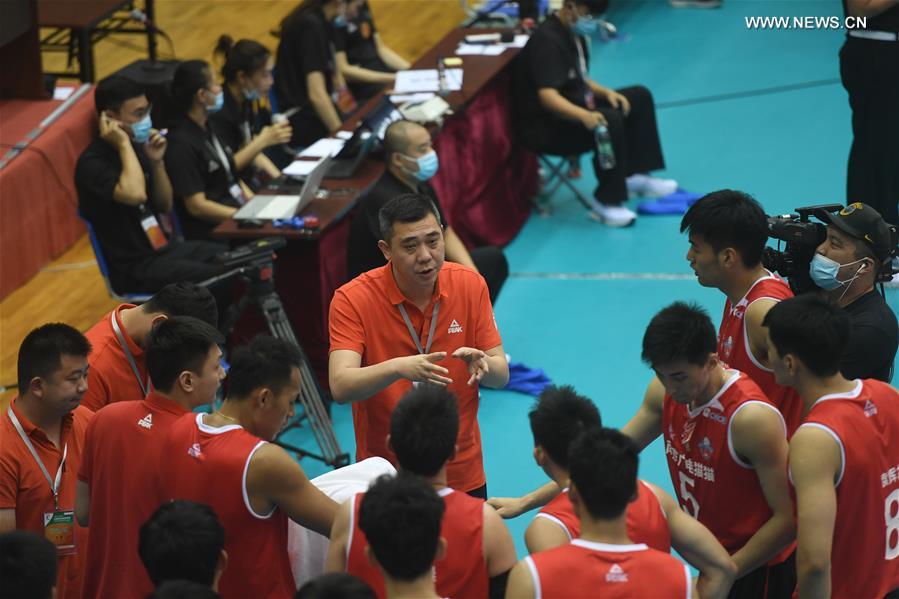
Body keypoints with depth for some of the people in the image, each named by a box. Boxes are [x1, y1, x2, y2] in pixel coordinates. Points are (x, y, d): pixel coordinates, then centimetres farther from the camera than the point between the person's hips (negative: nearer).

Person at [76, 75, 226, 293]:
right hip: (134, 267, -8)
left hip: (164, 247, 8)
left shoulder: (136, 147, 8)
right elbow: (135, 195, -36)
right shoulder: (92, 163, -17)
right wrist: (124, 145, -23)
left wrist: (156, 162, -2)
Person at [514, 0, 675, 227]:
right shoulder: (548, 40, -25)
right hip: (545, 126, -11)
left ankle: (636, 175, 13)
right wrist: (584, 115, -50)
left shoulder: (574, 34, 7)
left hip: (571, 108, 11)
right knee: (609, 121, -33)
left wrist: (606, 92, -2)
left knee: (639, 97, 12)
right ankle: (607, 202, -23)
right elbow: (547, 96, -35)